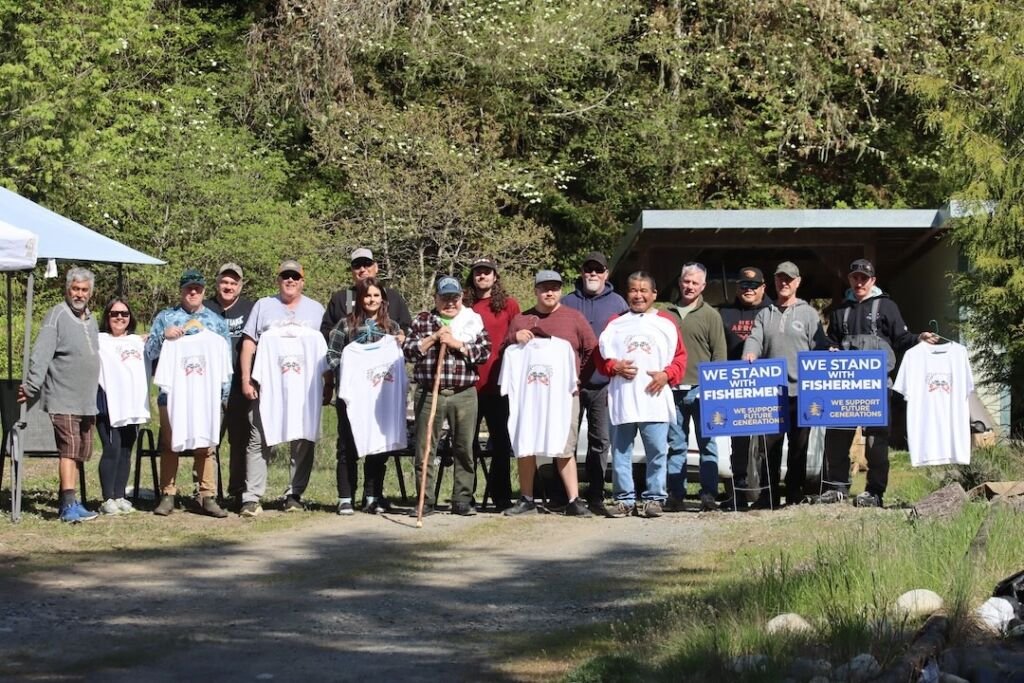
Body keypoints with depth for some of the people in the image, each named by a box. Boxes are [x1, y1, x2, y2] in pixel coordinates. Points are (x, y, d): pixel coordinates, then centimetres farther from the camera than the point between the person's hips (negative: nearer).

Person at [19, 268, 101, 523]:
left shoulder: (91, 320, 16)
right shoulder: (57, 315, -8)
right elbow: (41, 354, -15)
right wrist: (31, 386, -21)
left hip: (87, 401, 8)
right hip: (63, 399, -8)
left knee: (80, 452, 11)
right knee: (69, 448, -15)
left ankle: (68, 504, 18)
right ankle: (69, 505, -20)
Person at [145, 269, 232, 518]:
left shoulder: (216, 322, 16)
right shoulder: (165, 317, 12)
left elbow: (226, 360, 15)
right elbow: (149, 352, 10)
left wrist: (224, 394, 7)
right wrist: (163, 336, -9)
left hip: (206, 394, 1)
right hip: (172, 393, -1)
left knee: (206, 446, -1)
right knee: (169, 444, -1)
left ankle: (208, 497, 2)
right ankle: (167, 495, 4)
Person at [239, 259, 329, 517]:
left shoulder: (316, 310, 16)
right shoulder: (263, 306, 13)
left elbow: (327, 349, 13)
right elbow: (248, 344, 8)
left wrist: (328, 382, 4)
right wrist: (246, 378, -3)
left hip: (305, 387, 1)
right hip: (267, 386, -1)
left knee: (303, 442, -1)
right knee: (259, 441, -6)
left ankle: (294, 495, 7)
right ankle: (251, 498, -7)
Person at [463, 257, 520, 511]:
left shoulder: (508, 304, 4)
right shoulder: (464, 305, 6)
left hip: (498, 383, -1)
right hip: (468, 383, 1)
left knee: (501, 442, 4)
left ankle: (501, 496, 10)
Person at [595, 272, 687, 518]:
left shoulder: (666, 323, 10)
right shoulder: (616, 324, 12)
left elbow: (680, 357, 9)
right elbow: (602, 357, 11)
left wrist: (667, 375, -8)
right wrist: (614, 367, -9)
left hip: (655, 399, -1)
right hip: (622, 400, 1)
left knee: (657, 451, -3)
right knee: (621, 452, 1)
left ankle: (654, 498, 4)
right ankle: (624, 498, 7)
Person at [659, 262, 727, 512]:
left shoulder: (710, 315, 4)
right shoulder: (666, 313, 12)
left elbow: (720, 355, 2)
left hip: (701, 390, -3)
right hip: (673, 389, 3)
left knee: (706, 443, -2)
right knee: (676, 445, 6)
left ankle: (709, 495, -1)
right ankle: (675, 495, 9)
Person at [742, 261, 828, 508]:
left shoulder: (809, 314, 7)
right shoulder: (765, 314, 14)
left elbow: (819, 349, 2)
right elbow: (754, 339, 1)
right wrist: (750, 354, -21)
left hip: (800, 391, -2)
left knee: (798, 446, 3)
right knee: (770, 445, 2)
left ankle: (795, 495, 8)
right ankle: (769, 495, 6)